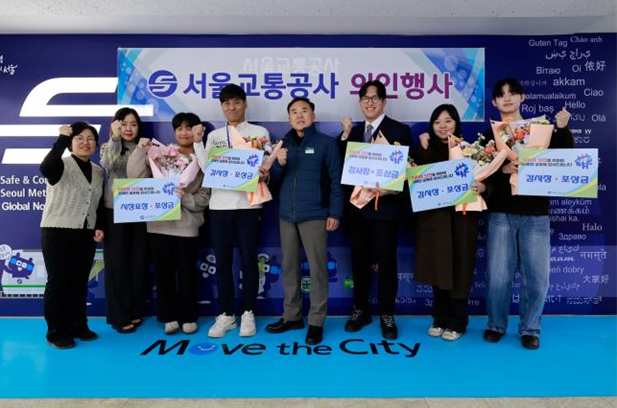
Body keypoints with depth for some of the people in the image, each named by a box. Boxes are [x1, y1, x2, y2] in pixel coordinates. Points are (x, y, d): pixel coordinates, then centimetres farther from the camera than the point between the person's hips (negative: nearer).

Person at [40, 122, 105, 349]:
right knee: (58, 282, 1)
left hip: (86, 235, 6)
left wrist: (100, 227, 2)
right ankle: (56, 333, 13)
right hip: (57, 233, -6)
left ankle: (78, 326, 24)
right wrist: (62, 138, -27)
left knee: (80, 282, 12)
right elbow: (45, 169, -33)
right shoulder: (62, 165, -8)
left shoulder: (98, 172, 11)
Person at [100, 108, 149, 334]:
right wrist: (115, 137, -24)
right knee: (117, 263, 2)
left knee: (138, 262, 7)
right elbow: (108, 165, -17)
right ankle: (119, 316, 11)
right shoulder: (108, 147, 5)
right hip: (115, 211, -2)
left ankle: (135, 311, 21)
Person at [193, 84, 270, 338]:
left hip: (248, 203, -2)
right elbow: (207, 169, 4)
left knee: (248, 259, 3)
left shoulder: (259, 132, 7)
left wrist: (265, 175, -18)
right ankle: (226, 314, 16)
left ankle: (248, 313, 15)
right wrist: (197, 143, -3)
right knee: (222, 260, 5)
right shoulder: (214, 136, 14)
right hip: (219, 204, 3)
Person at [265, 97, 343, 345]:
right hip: (286, 214, 5)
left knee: (317, 268, -1)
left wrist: (335, 213, -10)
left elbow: (336, 180, -3)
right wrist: (279, 164, -7)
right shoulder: (283, 145, 13)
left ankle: (316, 322, 10)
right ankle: (292, 316, 24)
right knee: (289, 267, 11)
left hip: (314, 215, -5)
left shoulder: (326, 143, 0)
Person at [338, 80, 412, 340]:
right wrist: (345, 136, -8)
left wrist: (390, 190, -21)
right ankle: (360, 310, 28)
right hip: (357, 206, 4)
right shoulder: (353, 131, 13)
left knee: (386, 261, 5)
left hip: (385, 206, -4)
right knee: (359, 261, 13)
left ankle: (387, 316, 19)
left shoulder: (400, 131, -2)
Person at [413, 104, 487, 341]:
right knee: (437, 268, 8)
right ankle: (440, 319, 23)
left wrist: (482, 186, -23)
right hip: (433, 217, 2)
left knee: (458, 269, 4)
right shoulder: (426, 151, 7)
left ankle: (457, 323, 17)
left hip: (461, 216, -2)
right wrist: (423, 148, -11)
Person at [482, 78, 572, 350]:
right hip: (501, 213, 0)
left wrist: (563, 129, -14)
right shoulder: (490, 136, 8)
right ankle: (496, 325, 20)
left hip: (535, 214, 0)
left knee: (536, 275, 2)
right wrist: (502, 169, -19)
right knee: (498, 274, 2)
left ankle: (529, 329, 19)